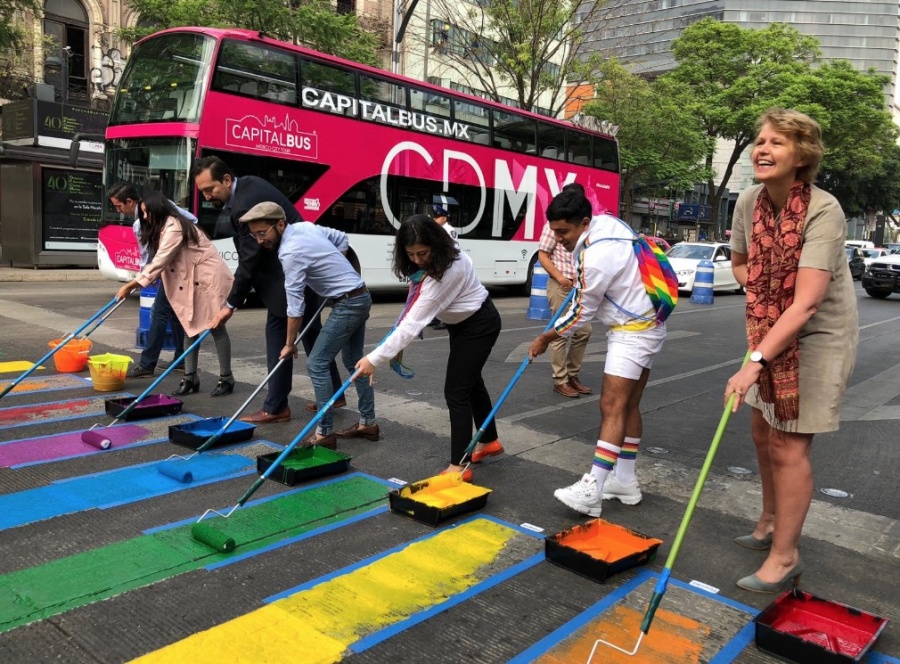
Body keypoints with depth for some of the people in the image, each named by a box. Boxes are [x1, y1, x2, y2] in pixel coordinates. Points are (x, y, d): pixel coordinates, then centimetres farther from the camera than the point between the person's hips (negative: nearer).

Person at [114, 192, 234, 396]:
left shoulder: (173, 228, -19)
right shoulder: (166, 227, 12)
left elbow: (158, 263, -21)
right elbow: (160, 262, 12)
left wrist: (129, 285, -16)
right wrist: (134, 284, 4)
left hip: (210, 278, -10)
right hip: (193, 280, 10)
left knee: (216, 328, -5)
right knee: (191, 328, 7)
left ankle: (226, 379, 2)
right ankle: (190, 377, 11)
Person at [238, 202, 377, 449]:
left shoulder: (290, 253, -21)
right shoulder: (306, 226, 4)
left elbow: (295, 305, -18)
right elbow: (342, 239, 17)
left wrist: (289, 344, -8)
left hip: (347, 304, -10)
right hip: (361, 296, 10)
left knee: (317, 364, -7)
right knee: (354, 362, 16)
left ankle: (324, 433, -4)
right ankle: (367, 423, 24)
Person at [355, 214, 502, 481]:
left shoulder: (447, 271, -38)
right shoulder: (432, 259, -14)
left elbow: (413, 322, -41)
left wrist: (374, 359, -41)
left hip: (479, 325, -9)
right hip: (461, 323, 9)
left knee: (456, 391, -11)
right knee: (470, 382, 20)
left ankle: (459, 466, -4)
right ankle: (490, 441, 38)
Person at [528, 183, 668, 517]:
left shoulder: (597, 256, -25)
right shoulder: (606, 221, 2)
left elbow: (582, 312, -16)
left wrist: (546, 338, -3)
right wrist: (582, 279, 24)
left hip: (634, 332, -10)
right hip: (644, 326, 10)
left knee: (613, 406, -15)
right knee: (628, 405, 12)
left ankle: (592, 489, -17)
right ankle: (626, 481, 20)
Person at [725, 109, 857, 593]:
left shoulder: (823, 212, -26)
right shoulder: (749, 202, -7)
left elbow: (806, 303, -34)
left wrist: (755, 362, -39)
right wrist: (766, 291, -7)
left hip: (819, 337, -7)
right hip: (773, 331, 7)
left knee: (789, 445, -6)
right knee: (763, 432, 16)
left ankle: (785, 556, 9)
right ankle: (771, 523, 36)